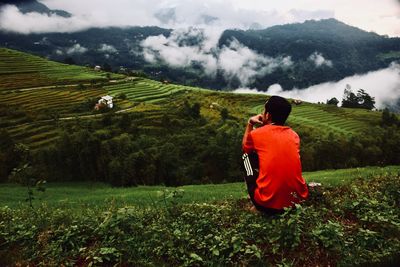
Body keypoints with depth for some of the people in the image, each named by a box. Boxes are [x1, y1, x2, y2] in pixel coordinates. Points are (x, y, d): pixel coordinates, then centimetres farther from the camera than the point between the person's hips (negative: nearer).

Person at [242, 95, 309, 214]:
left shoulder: (256, 133, -2)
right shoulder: (294, 135, 8)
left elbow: (245, 148, 21)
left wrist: (250, 124, 26)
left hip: (268, 203, -4)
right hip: (299, 199, 5)